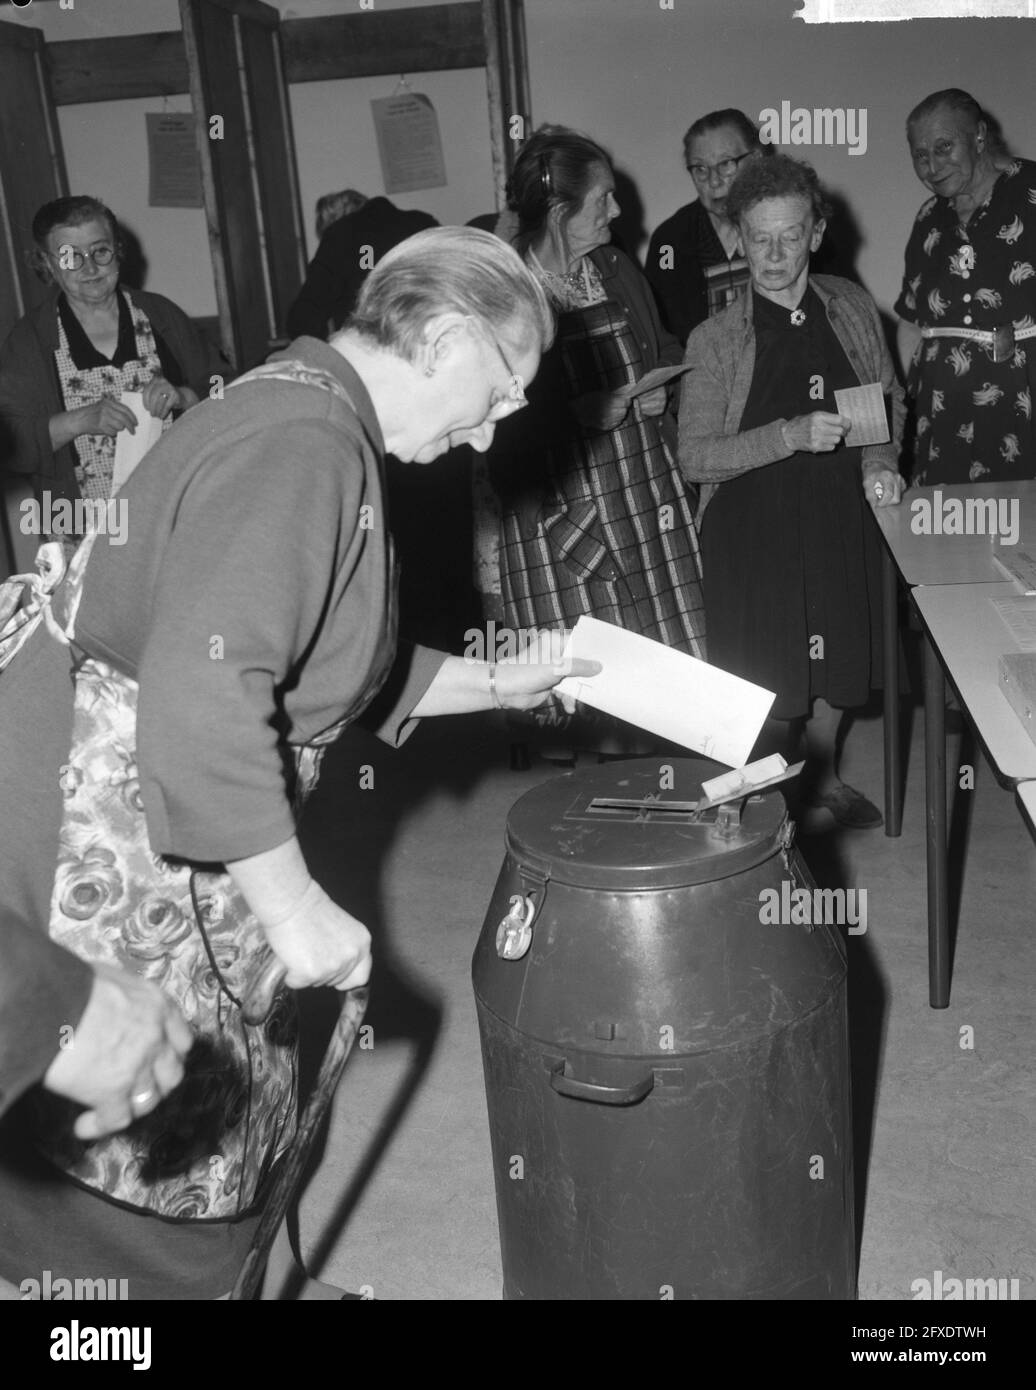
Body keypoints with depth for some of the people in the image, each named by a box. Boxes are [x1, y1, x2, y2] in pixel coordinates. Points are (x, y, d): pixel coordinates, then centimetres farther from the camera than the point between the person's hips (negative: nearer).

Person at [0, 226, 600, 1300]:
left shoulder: (315, 420, 12)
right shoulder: (302, 441, -22)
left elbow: (337, 671, 19)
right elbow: (203, 698, -31)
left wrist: (493, 682, 14)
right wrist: (294, 908, -23)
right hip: (102, 862, -10)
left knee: (231, 1122, 19)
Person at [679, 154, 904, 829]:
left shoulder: (853, 307, 0)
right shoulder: (716, 339, -11)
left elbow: (890, 399, 14)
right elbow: (695, 455, -13)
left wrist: (879, 463, -4)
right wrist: (791, 435, -23)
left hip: (841, 515, 4)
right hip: (754, 526, -4)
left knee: (834, 656, 17)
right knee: (768, 673, 3)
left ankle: (822, 775, 41)